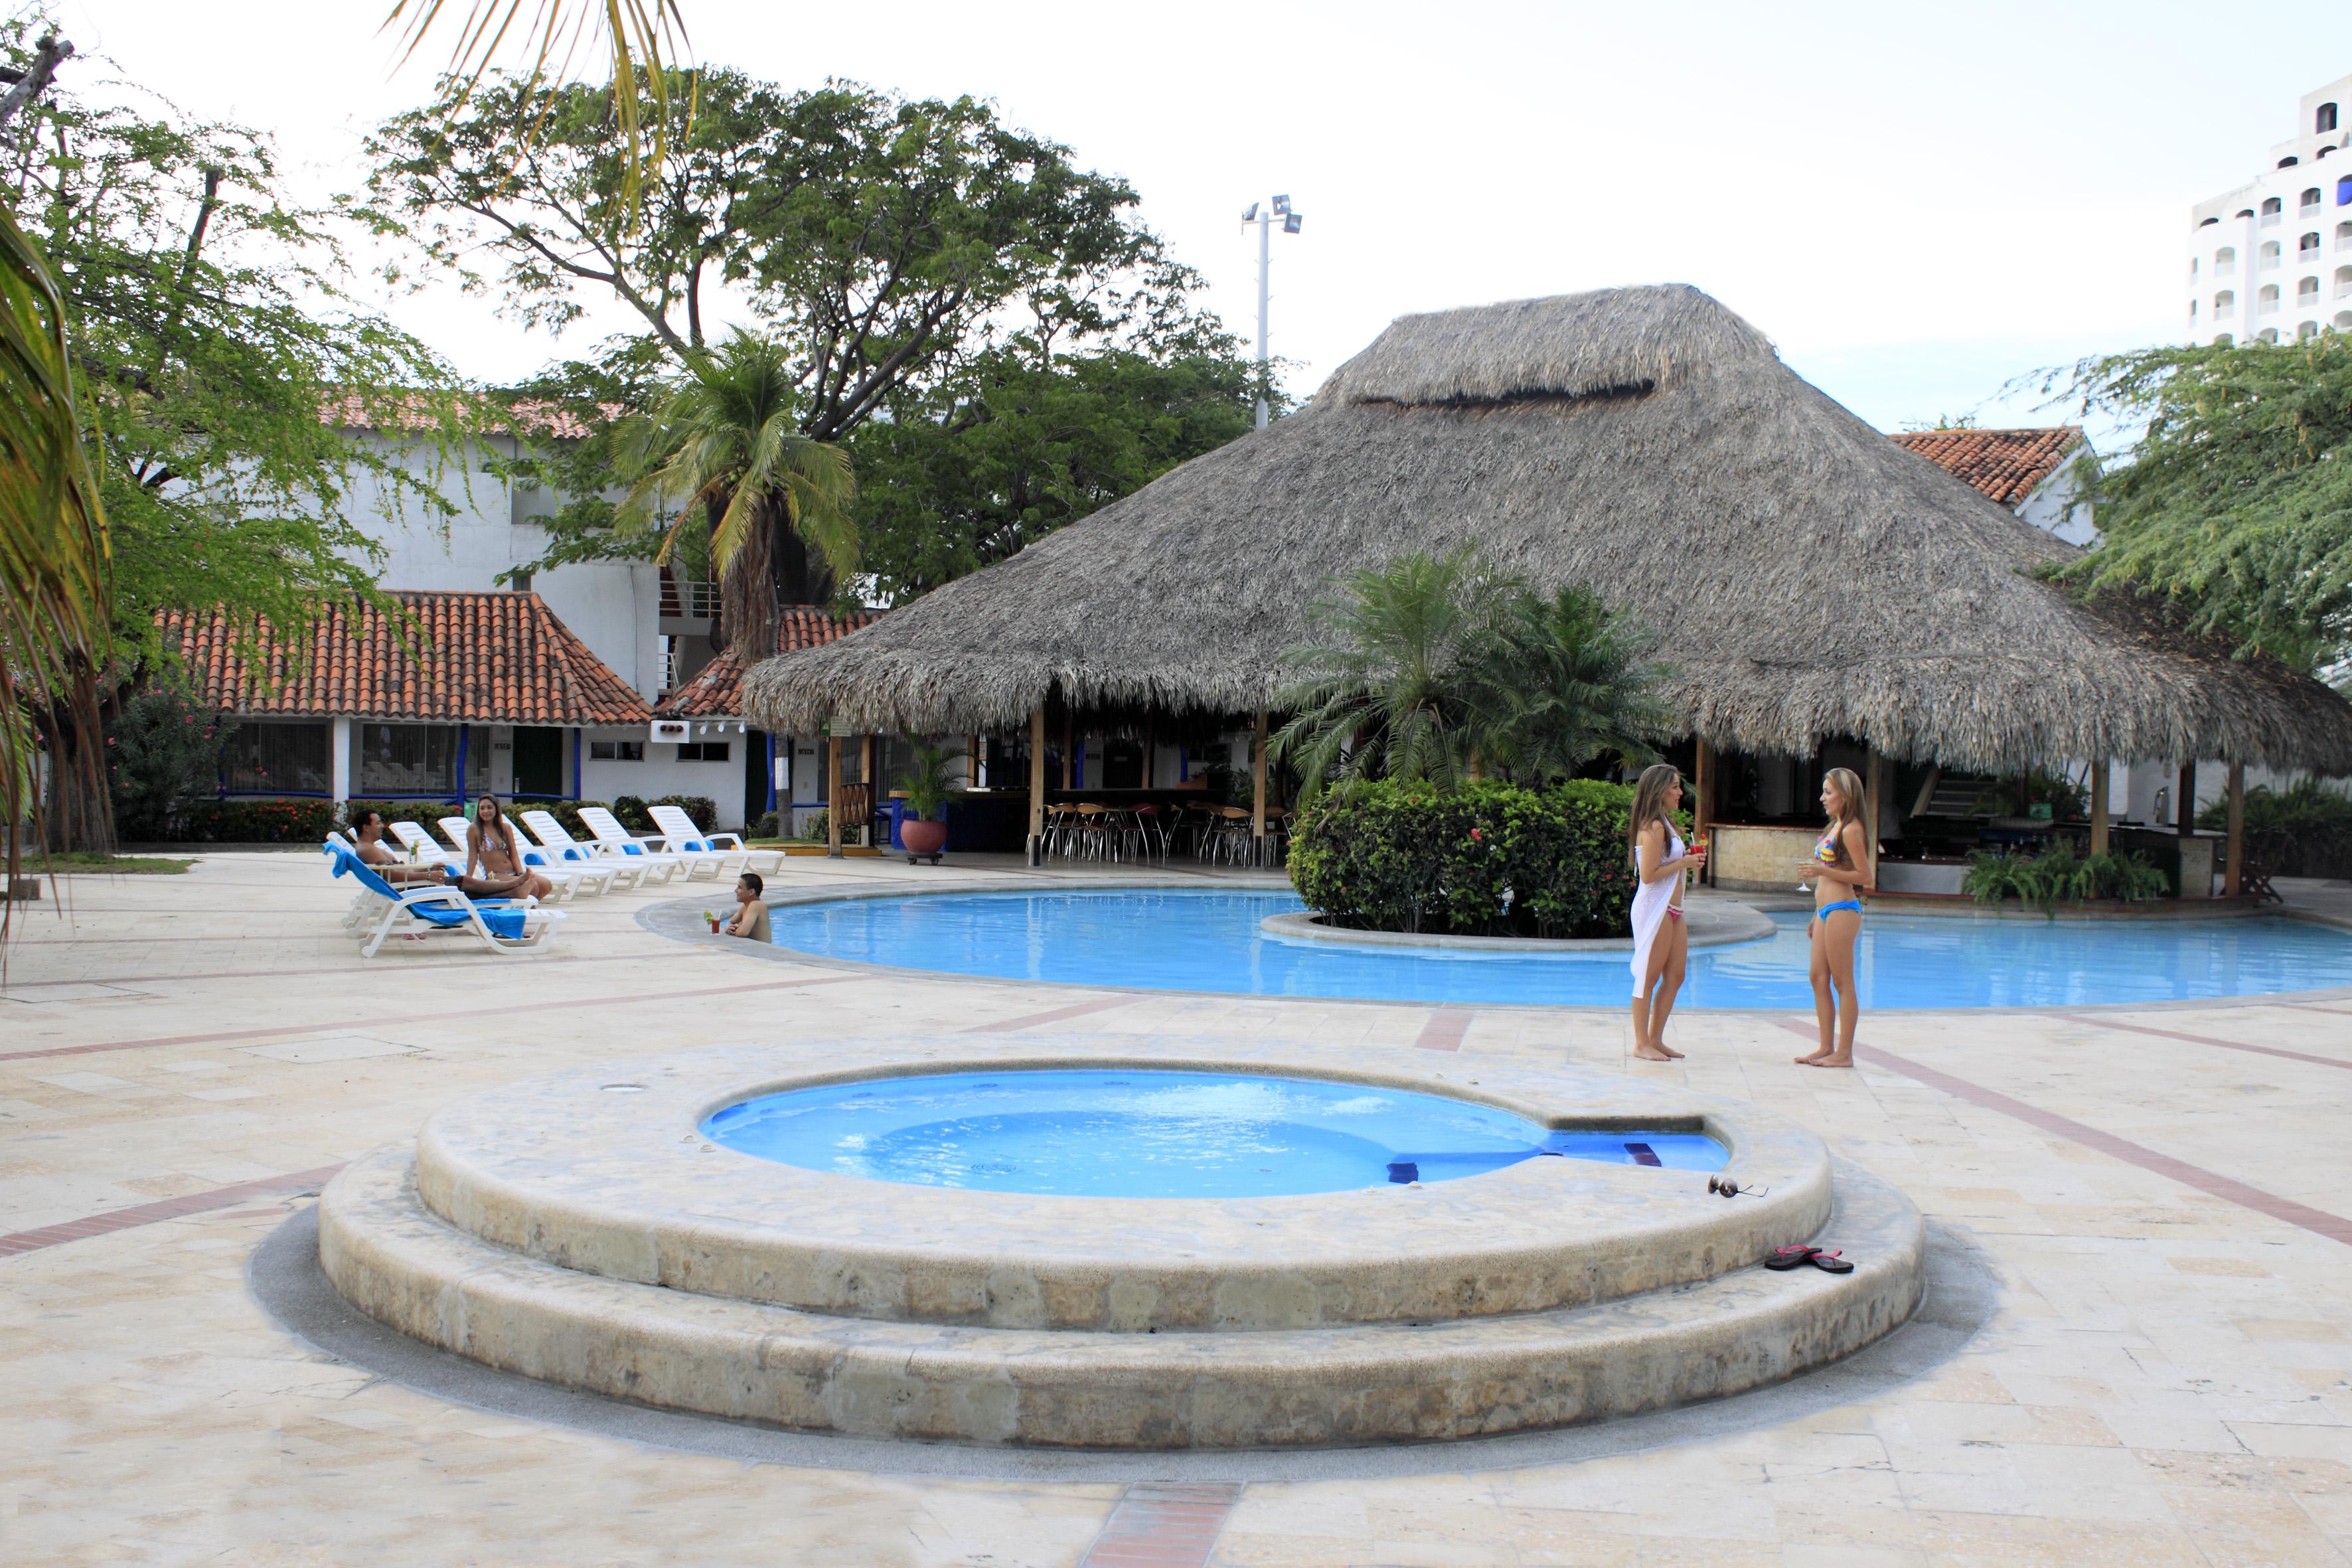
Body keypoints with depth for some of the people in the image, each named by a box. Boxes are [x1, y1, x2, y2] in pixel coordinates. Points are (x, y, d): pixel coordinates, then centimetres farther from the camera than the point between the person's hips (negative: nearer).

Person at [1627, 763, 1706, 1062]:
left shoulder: (1665, 824, 15)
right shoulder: (1654, 827, -15)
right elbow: (1649, 875, -19)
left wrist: (1687, 858, 8)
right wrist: (1684, 863, -13)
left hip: (1672, 909, 10)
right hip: (1654, 908, -10)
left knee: (1675, 976, 11)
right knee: (1649, 977, -3)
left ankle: (1656, 1040, 19)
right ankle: (1641, 1044, 4)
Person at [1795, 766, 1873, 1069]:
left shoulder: (1851, 830, -13)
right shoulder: (1835, 826, 16)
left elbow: (1864, 877, -16)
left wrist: (1823, 871, -23)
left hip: (1841, 911, -10)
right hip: (1826, 911, 10)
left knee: (1842, 983, -4)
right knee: (1819, 978, 10)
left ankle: (1844, 1053, 0)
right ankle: (1827, 1048, 15)